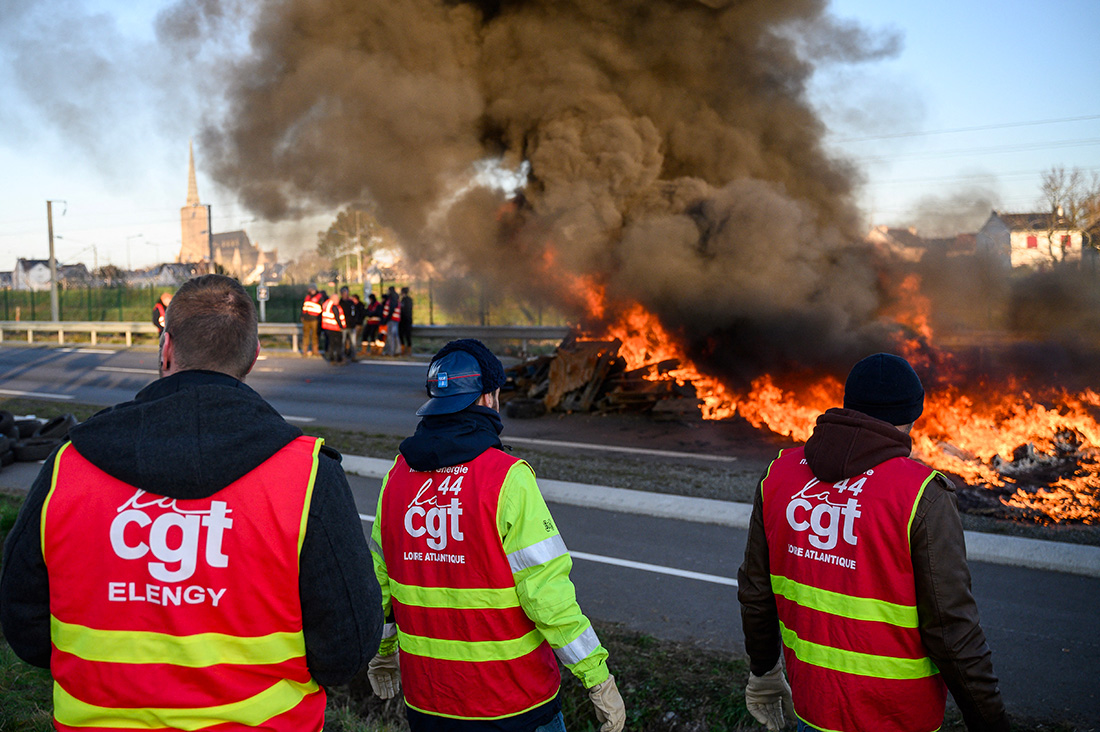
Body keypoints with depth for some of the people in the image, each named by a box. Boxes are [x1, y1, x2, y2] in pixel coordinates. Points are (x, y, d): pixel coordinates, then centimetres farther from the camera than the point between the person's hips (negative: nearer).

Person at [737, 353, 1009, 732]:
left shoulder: (780, 475, -5)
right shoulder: (921, 497, -20)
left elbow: (756, 591, 4)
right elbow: (952, 628, -19)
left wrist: (763, 671, 18)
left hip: (812, 697, 4)